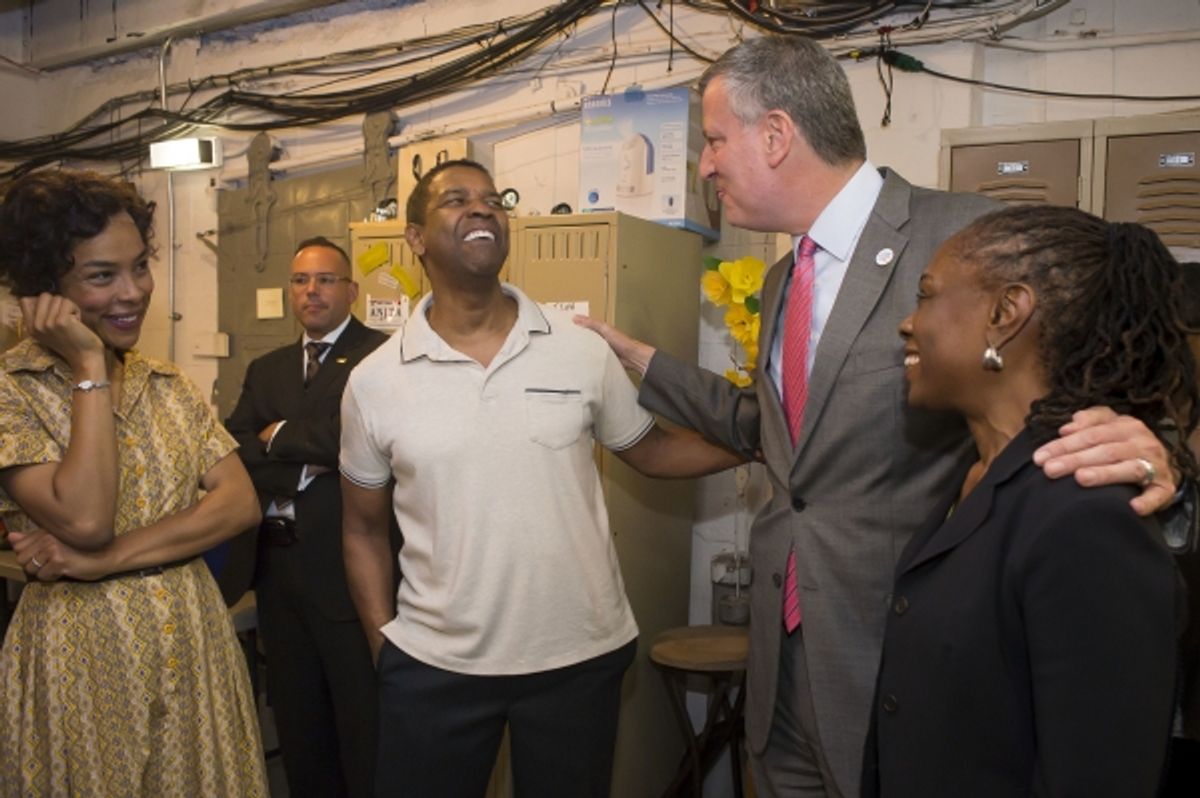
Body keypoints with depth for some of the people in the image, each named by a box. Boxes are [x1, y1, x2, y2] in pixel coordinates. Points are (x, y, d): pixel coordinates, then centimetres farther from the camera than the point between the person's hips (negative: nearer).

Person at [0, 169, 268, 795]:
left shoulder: (169, 386, 6)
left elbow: (241, 503, -4)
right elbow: (85, 518, -22)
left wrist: (109, 558, -16)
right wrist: (90, 367, -17)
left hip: (196, 646, 4)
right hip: (81, 660, -4)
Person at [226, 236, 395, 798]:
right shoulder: (266, 369, 13)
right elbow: (232, 453, 2)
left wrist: (280, 436, -9)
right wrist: (301, 469, -15)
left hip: (350, 568, -6)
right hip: (279, 568, 7)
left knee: (364, 728, 7)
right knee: (298, 726, 20)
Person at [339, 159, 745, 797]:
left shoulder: (582, 352, -5)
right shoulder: (373, 383, -3)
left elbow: (652, 451, 7)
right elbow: (363, 529, 7)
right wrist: (383, 646, 2)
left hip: (582, 659, 1)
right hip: (432, 668, 0)